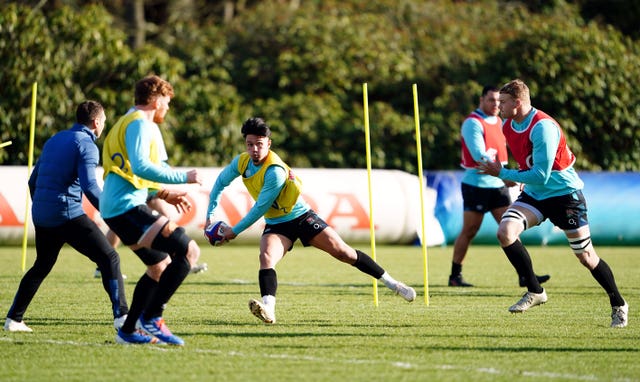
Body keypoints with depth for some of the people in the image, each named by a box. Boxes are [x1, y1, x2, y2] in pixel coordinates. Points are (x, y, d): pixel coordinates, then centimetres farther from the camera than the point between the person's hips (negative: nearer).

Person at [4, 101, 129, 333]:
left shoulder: (55, 140, 18)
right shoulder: (86, 145, -7)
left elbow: (33, 181, 23)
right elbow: (89, 186, -20)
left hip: (41, 216, 8)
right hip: (68, 215, -8)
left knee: (41, 266, 24)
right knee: (109, 258, -5)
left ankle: (13, 319, 23)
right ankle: (121, 315, -14)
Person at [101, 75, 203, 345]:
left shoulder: (127, 122, 25)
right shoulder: (140, 123, -8)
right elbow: (140, 166, -22)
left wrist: (163, 194, 27)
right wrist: (183, 178, -16)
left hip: (116, 208, 11)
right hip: (127, 207, -11)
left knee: (161, 265, 22)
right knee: (189, 251, -15)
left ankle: (128, 330, 24)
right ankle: (151, 317, -12)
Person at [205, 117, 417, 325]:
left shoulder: (275, 172, -29)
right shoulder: (241, 162, -7)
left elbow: (260, 208, -24)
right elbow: (220, 182, 11)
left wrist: (235, 231, -16)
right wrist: (210, 216, 5)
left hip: (302, 217, -5)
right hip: (276, 224, 5)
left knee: (342, 252, -5)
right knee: (266, 257, -26)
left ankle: (391, 283, 10)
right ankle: (268, 308, -45)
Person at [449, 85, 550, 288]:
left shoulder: (498, 121, 13)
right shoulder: (472, 123, -14)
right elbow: (479, 155, -25)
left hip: (498, 185, 7)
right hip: (476, 185, -7)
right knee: (469, 232, 1)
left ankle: (524, 275, -1)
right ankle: (455, 276, 12)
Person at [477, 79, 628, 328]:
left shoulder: (543, 127, -26)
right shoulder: (507, 126, 0)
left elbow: (540, 175, -27)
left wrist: (502, 174, -22)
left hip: (564, 193, -7)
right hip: (534, 194, 7)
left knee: (586, 256, 0)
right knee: (505, 232, -18)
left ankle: (618, 305, 20)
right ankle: (535, 292, -6)